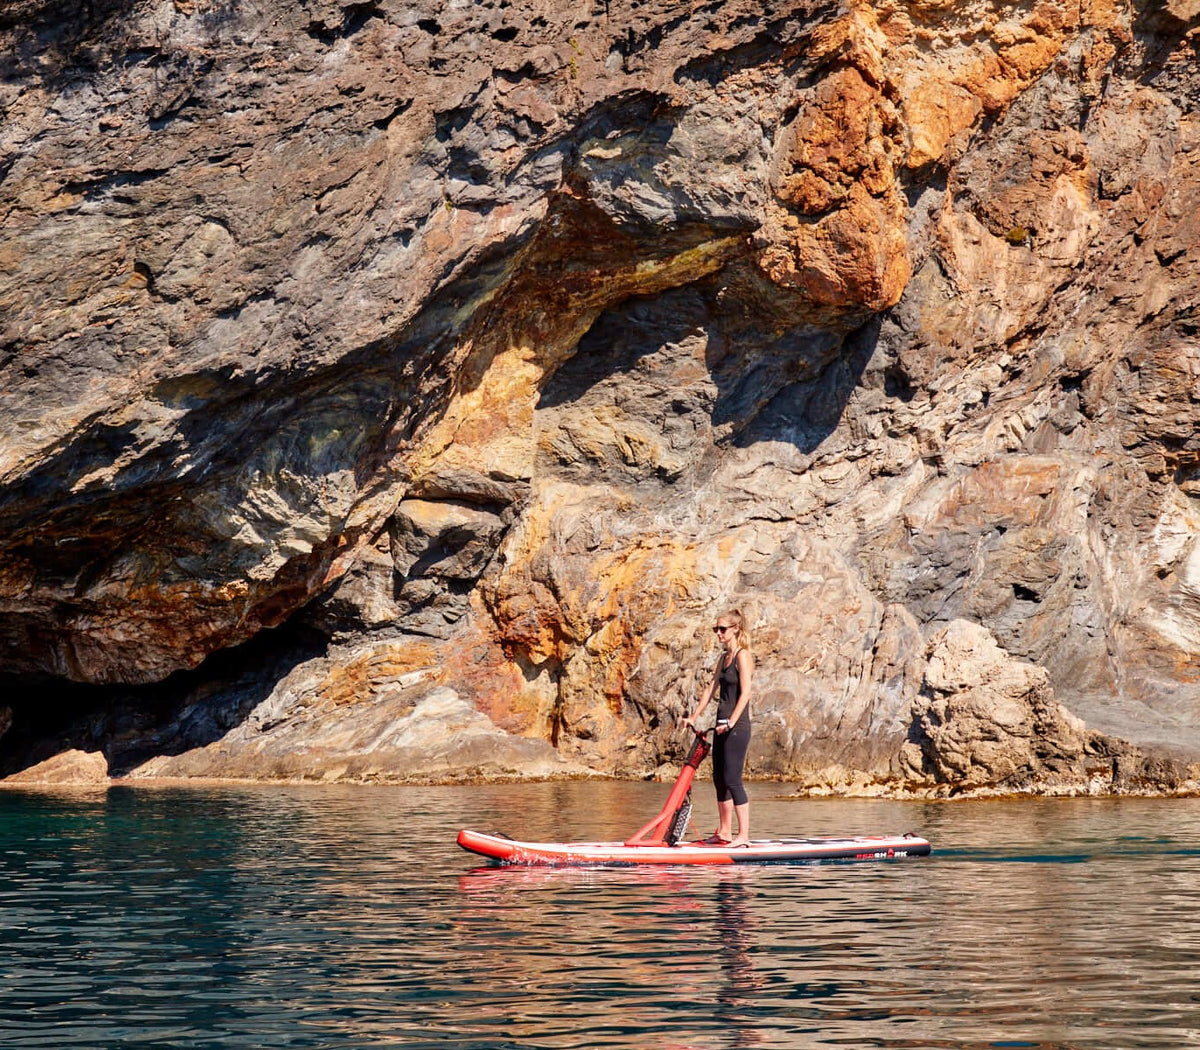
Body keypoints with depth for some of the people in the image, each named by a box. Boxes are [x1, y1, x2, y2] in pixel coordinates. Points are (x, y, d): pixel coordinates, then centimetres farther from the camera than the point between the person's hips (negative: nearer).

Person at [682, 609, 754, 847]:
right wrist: (694, 717, 17)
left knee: (732, 780, -11)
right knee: (719, 780, 11)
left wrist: (732, 722, -26)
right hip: (723, 726, 9)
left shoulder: (743, 656, -10)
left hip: (737, 728, -9)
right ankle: (724, 832, 17)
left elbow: (745, 693, -19)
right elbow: (711, 689, 21)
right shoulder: (724, 658, 16)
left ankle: (744, 835, -8)